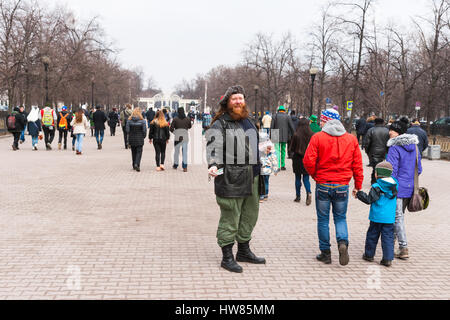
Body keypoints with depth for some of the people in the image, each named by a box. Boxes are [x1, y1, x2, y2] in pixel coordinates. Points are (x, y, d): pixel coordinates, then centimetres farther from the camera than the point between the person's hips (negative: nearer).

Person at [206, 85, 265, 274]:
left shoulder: (248, 122, 17)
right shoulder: (220, 125, -8)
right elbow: (214, 147, -22)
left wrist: (263, 166, 32)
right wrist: (213, 165, -39)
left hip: (251, 178, 8)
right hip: (230, 180, -8)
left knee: (250, 215, 18)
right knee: (230, 218, -2)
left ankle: (244, 251, 35)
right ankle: (227, 257, 10)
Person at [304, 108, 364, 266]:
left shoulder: (317, 137, -8)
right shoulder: (352, 139, 3)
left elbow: (308, 161, -12)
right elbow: (357, 164, 4)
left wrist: (315, 176, 6)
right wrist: (358, 186, 12)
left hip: (323, 185, -2)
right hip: (342, 186, 2)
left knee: (323, 219, 10)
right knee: (340, 217, 15)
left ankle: (325, 253, 14)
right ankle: (343, 243, -9)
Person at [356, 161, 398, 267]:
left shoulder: (377, 187, -13)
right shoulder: (394, 186, 4)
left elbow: (369, 200, -14)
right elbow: (394, 199, 14)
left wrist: (359, 194, -3)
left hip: (377, 217, -4)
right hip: (390, 218, 4)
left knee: (372, 235, 11)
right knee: (388, 237, 6)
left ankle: (369, 255, 23)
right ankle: (388, 259, 2)